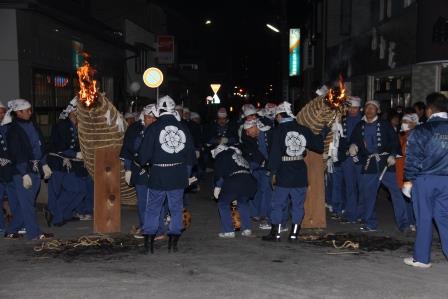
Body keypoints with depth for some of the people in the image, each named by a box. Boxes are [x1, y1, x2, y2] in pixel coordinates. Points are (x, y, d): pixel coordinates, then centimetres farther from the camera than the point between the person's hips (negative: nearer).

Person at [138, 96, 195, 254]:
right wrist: (187, 171, 20)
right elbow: (191, 152, 9)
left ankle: (148, 242, 9)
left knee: (152, 208, 9)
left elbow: (144, 153, -8)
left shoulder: (153, 128, -9)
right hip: (178, 174, 2)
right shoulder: (183, 127, 1)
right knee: (176, 208, 12)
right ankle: (173, 241, 13)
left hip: (158, 175, -2)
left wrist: (144, 162, 14)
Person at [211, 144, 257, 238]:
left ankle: (228, 231, 11)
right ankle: (247, 229, 23)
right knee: (243, 203, 31)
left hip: (234, 182, -6)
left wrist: (217, 186, 3)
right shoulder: (239, 156, 35)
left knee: (223, 204, 16)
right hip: (249, 182, 6)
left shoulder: (221, 155, 16)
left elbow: (219, 172, -1)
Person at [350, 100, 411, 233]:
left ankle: (403, 223, 4)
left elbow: (394, 140, 2)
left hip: (386, 162, -3)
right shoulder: (359, 127, 12)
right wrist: (353, 146, -8)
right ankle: (370, 223, 19)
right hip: (369, 164, 3)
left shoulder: (385, 125, 5)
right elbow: (354, 141, 15)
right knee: (367, 194, 6)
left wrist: (393, 155, -11)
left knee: (395, 191, -5)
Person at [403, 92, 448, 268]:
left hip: (424, 180, -3)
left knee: (424, 219, 6)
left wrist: (409, 180, 0)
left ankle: (421, 258, 14)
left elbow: (413, 158, -8)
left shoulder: (421, 130, -8)